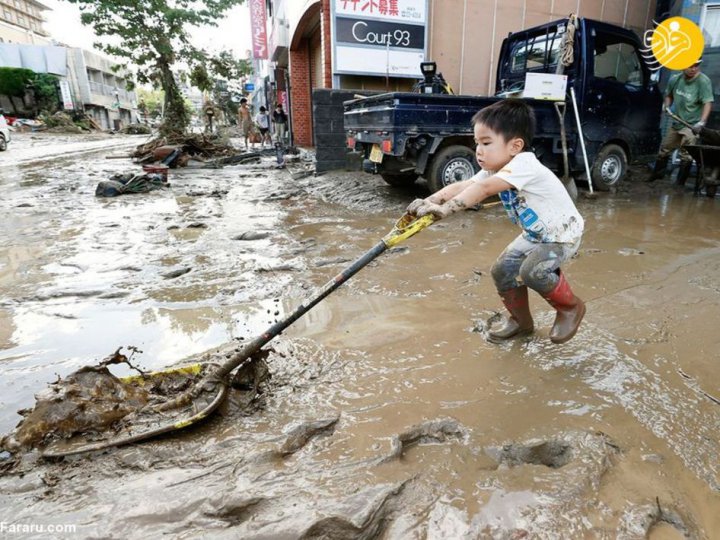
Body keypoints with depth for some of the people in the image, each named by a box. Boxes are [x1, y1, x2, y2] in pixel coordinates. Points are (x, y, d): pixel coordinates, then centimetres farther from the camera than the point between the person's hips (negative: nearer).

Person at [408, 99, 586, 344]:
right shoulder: (495, 170, -8)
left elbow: (483, 189, -49)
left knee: (532, 270, -28)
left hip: (563, 233, -8)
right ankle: (521, 321, 21)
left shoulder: (524, 165, -33)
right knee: (503, 270, -1)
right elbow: (462, 186, -22)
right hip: (535, 234, 8)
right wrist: (429, 201, -38)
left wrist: (445, 208, -54)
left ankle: (571, 307, 2)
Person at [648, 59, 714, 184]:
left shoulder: (703, 81, -17)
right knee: (664, 149, 17)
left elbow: (708, 103, -23)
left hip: (692, 125, -6)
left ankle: (680, 183, -1)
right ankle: (657, 174, 35)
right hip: (676, 123, 6)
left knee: (686, 156, -9)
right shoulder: (675, 79, -1)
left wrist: (702, 122, -36)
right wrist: (667, 105, -2)